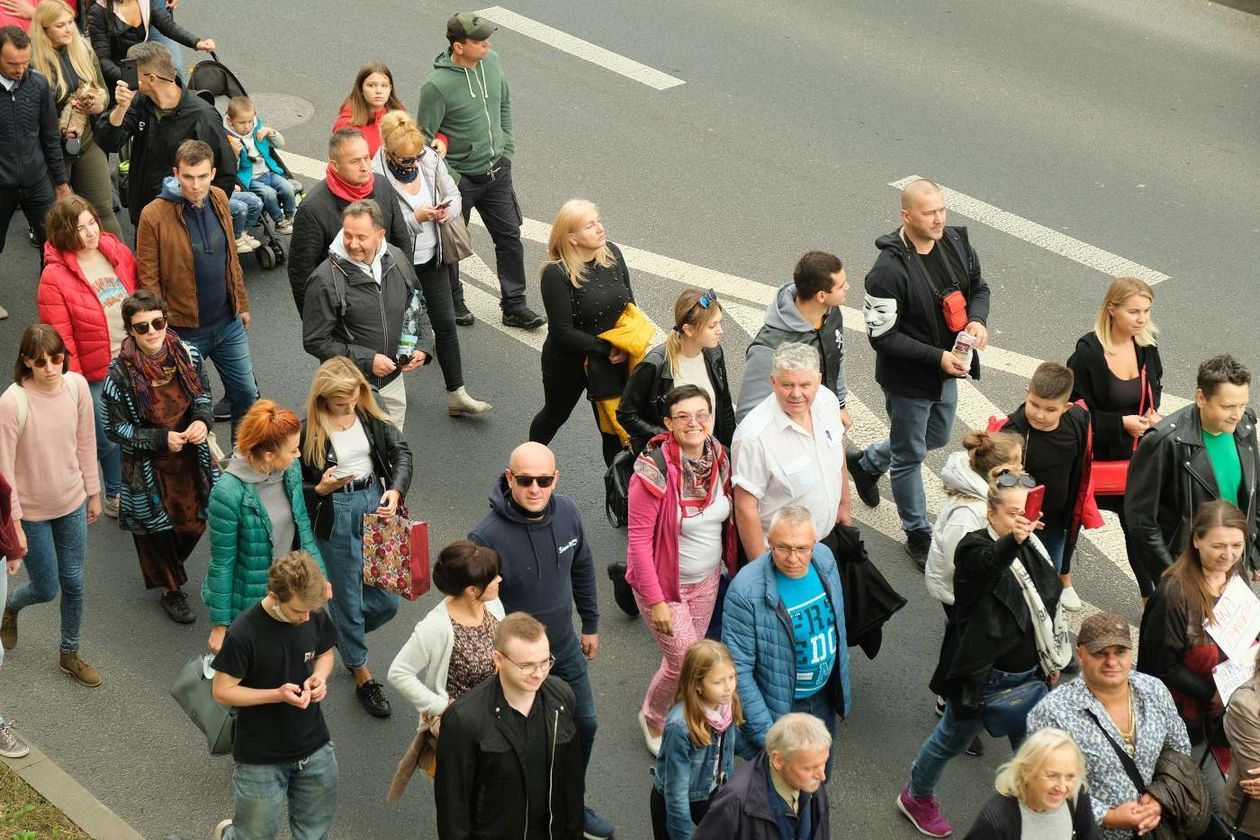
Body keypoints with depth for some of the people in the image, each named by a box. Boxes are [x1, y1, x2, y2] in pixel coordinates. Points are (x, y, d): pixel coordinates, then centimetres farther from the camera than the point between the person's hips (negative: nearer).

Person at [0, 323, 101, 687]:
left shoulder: (76, 385, -13)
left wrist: (93, 492, 10)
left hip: (72, 503, 4)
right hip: (32, 511, -4)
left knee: (74, 582, 16)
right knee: (46, 588, 11)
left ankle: (70, 653, 39)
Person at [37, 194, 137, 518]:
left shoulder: (118, 251, -2)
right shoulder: (55, 276, -18)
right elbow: (60, 339, -14)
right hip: (96, 374, -5)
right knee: (109, 439, 8)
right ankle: (115, 495, 32)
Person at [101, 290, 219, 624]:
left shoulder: (186, 354, -12)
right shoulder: (120, 374, -23)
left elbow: (203, 393, 5)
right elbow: (115, 428, -14)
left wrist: (202, 420, -16)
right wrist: (161, 439, -22)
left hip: (191, 458, 4)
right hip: (148, 467, -4)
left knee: (196, 519, 19)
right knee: (157, 526, 15)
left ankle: (170, 566, 52)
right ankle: (170, 588, 40)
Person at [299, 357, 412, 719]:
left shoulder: (370, 416, -2)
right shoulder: (309, 431, -13)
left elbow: (401, 452, -5)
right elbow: (296, 484, -6)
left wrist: (396, 490, -22)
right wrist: (321, 489, -26)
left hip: (375, 505, 4)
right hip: (335, 516, -4)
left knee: (387, 600, 9)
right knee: (347, 597, 8)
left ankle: (342, 635, 40)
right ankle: (362, 677, 25)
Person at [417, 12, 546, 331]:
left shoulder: (491, 61, -6)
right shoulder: (437, 85, -25)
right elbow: (425, 138, -16)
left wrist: (507, 147, 8)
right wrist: (449, 179, -15)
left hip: (496, 172, 5)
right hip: (459, 179, -5)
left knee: (510, 237, 10)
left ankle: (514, 306, 22)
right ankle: (452, 302, 35)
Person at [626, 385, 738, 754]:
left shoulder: (718, 458, -6)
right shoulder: (654, 472, -27)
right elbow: (639, 540, -22)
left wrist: (732, 568, 11)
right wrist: (655, 601, -21)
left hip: (708, 579, 6)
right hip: (664, 583, -6)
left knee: (690, 653, 18)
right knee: (684, 662, 0)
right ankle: (652, 717, 30)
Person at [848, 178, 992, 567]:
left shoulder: (956, 241, -9)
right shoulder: (889, 270, -29)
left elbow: (979, 286, 8)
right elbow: (882, 335, -24)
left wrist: (977, 319, -13)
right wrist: (937, 357, -27)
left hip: (946, 370, 7)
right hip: (909, 378, -7)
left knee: (937, 437, 28)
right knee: (910, 456, 11)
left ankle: (866, 463, 52)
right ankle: (918, 535, 29)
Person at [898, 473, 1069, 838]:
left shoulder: (1034, 549, 0)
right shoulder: (974, 549, -23)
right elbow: (988, 563, -49)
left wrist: (1053, 659, 20)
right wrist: (1013, 540, -70)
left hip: (1029, 677, 6)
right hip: (983, 680, -5)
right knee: (952, 739, 17)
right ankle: (917, 797, 43)